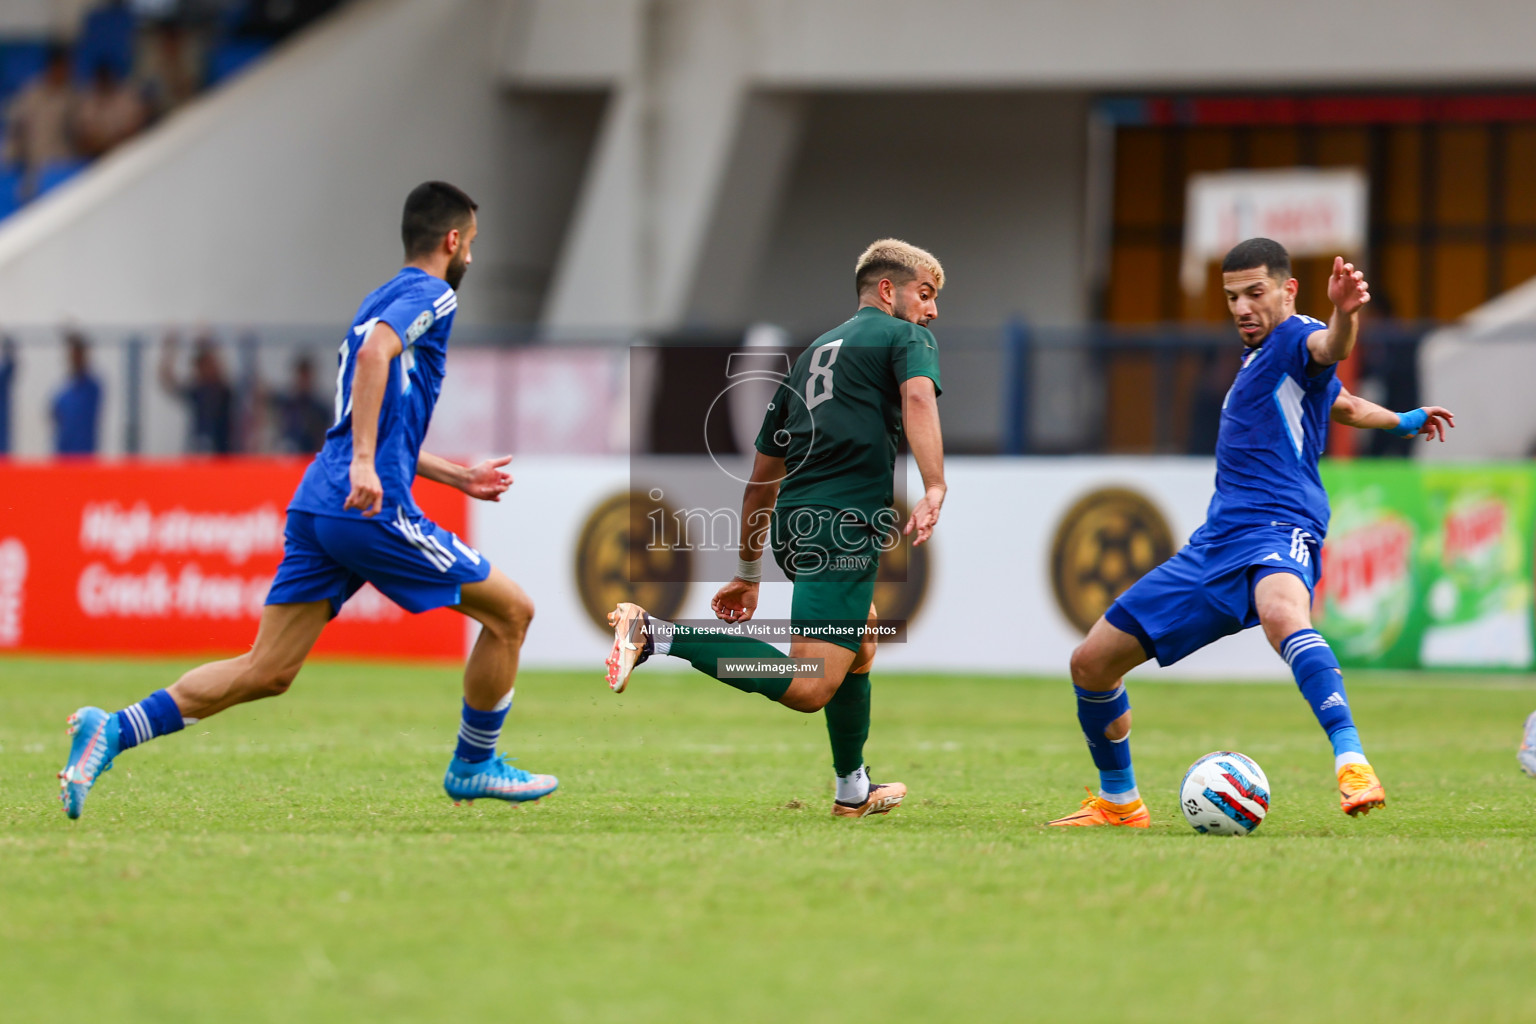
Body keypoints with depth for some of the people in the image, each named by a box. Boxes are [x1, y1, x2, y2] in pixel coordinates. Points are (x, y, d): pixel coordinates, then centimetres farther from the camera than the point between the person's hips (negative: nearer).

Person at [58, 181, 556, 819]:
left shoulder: (384, 301, 27)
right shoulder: (430, 295, -2)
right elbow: (376, 352, -23)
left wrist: (455, 475, 38)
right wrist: (365, 463, -29)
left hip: (317, 504, 9)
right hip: (371, 509, -9)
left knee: (265, 672, 4)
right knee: (510, 610, 5)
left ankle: (113, 731, -8)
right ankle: (473, 766, 16)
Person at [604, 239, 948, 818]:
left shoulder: (813, 353, 29)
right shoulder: (905, 337, 9)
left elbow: (763, 474, 30)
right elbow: (917, 397, -16)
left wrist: (749, 571, 36)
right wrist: (935, 490, -28)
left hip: (794, 525, 9)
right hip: (844, 527, -9)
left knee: (862, 638, 32)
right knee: (808, 688, -18)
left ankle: (853, 790, 37)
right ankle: (659, 636, -27)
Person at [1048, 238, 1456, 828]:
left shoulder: (1295, 338, -5)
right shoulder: (1257, 354, 23)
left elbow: (1331, 349, -33)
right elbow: (1343, 405, 41)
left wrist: (1345, 312, -55)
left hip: (1276, 531, -9)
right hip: (1215, 546, 9)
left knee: (1282, 615, -44)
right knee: (1091, 663, 8)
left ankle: (1352, 764, -56)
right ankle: (1118, 802, 28)